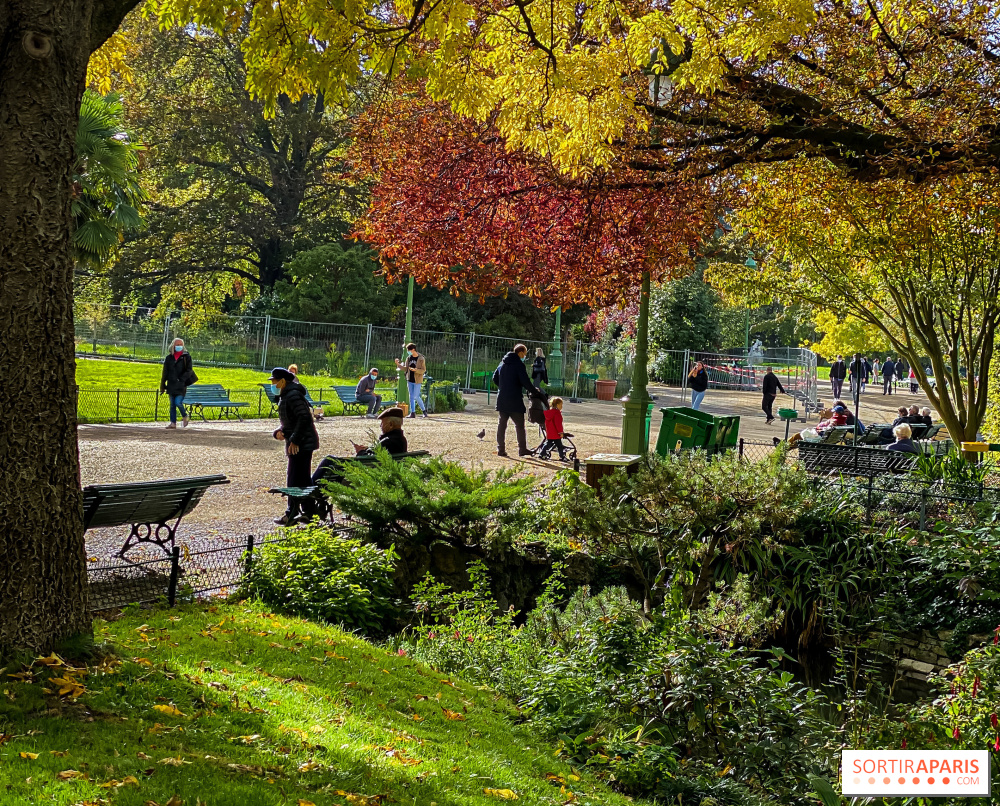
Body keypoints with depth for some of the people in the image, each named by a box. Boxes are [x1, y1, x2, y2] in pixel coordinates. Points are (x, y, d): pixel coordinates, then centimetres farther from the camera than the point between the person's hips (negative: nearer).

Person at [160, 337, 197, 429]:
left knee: (178, 402, -13)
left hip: (181, 385, -4)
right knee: (172, 404, 7)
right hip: (171, 385, 4)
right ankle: (173, 422, 14)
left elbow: (189, 370, -5)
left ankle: (185, 417, 12)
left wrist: (181, 379, -17)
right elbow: (165, 373, 12)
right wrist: (162, 385, 10)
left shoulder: (186, 357, -1)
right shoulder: (169, 357, 9)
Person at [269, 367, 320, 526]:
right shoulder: (285, 396, 17)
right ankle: (307, 512, 19)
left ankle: (291, 515, -2)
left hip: (301, 444, -11)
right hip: (303, 443, 11)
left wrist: (294, 440, -24)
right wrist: (279, 432, 2)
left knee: (294, 479, -6)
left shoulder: (293, 395, -16)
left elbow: (304, 418, -25)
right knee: (304, 479, 14)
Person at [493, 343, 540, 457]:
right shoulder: (519, 364, -11)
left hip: (502, 399, 6)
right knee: (519, 425, 2)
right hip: (515, 400, -6)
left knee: (502, 424, 8)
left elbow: (495, 378, 18)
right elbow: (525, 382, -16)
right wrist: (534, 390, 0)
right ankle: (522, 449, 5)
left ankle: (501, 449, 7)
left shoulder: (503, 363, 11)